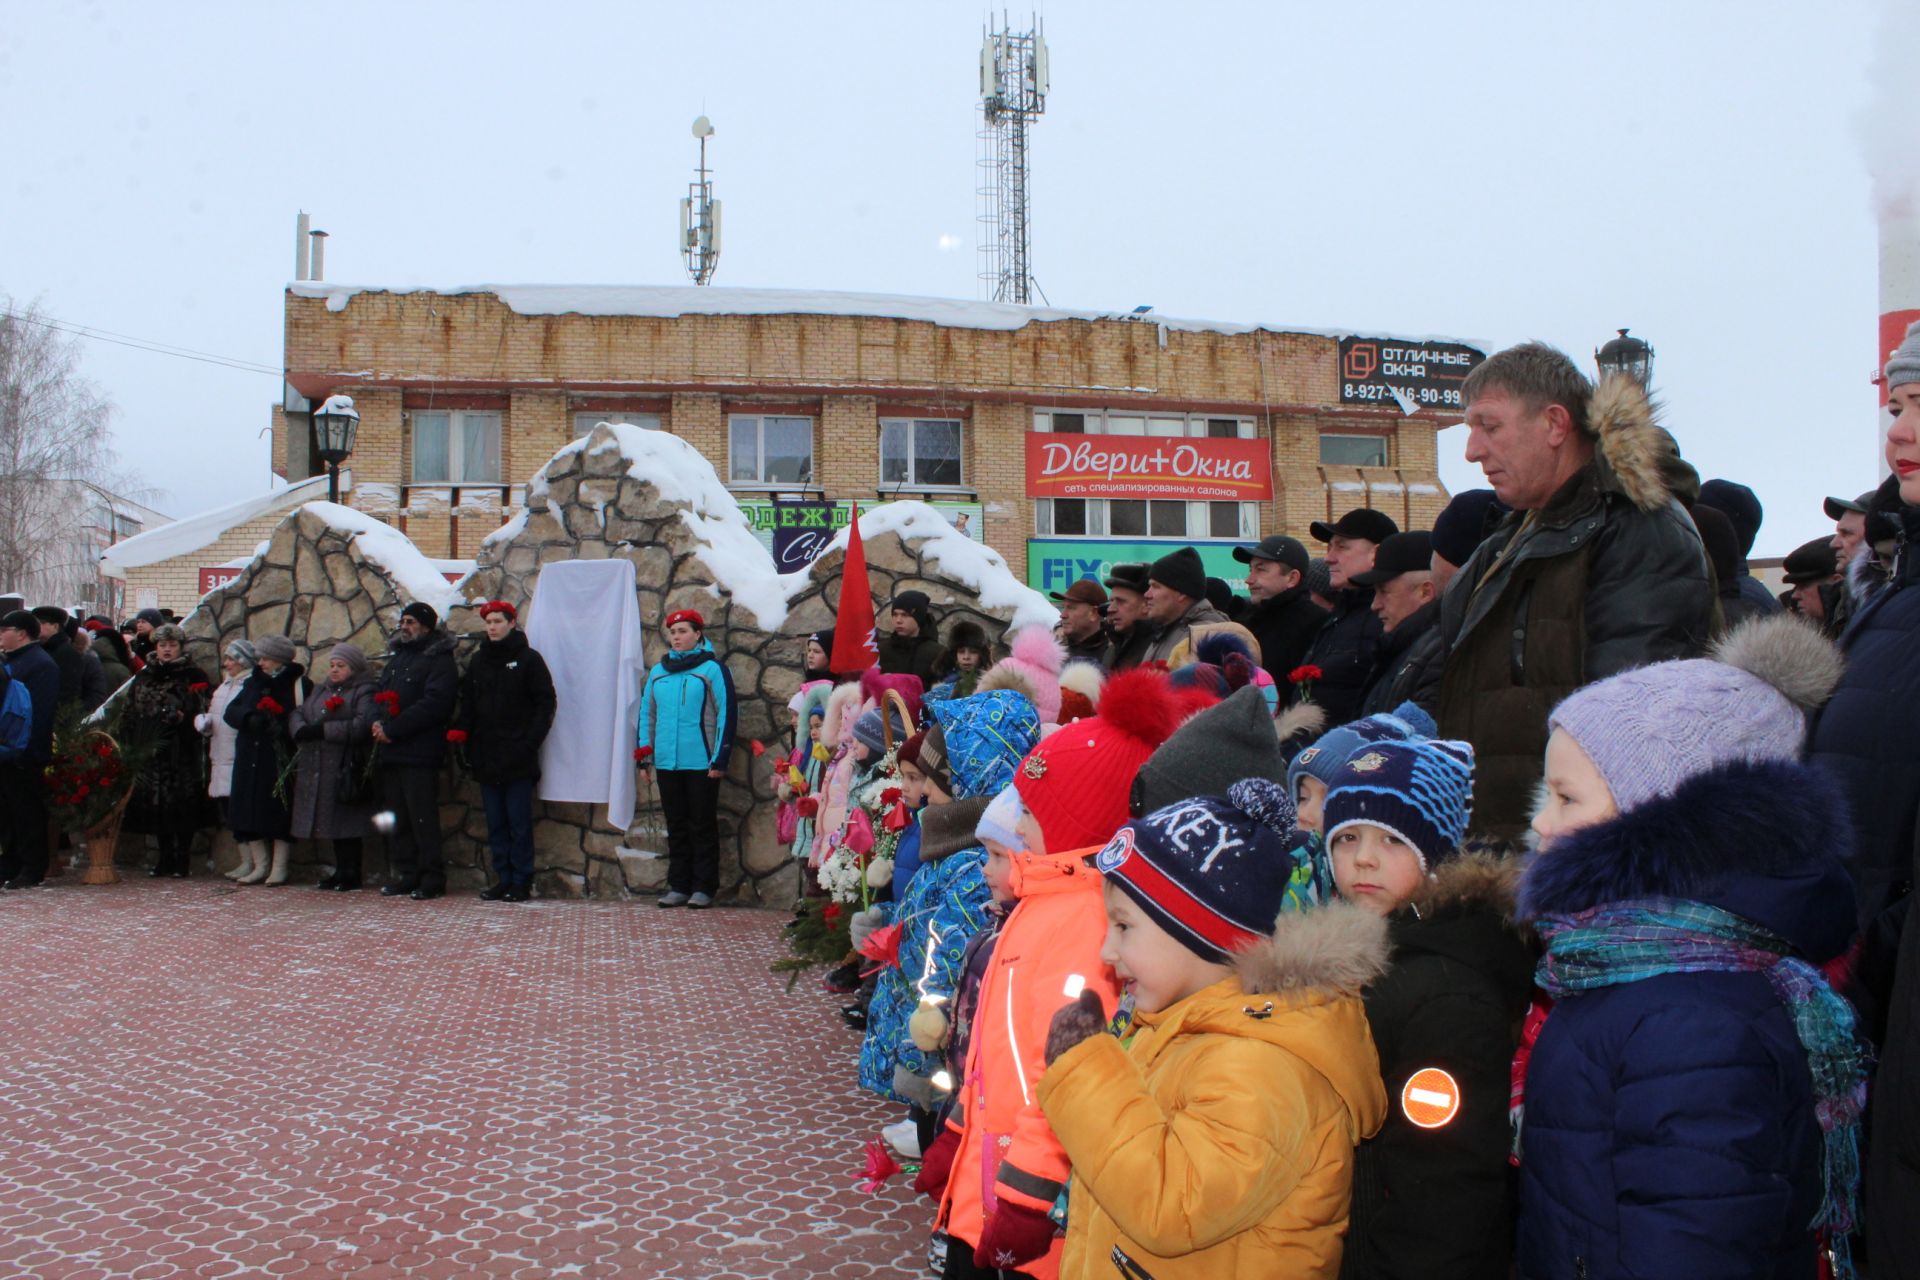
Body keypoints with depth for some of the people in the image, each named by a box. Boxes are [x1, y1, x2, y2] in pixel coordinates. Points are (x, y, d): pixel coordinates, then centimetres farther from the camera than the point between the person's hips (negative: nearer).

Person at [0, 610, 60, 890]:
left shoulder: (40, 664, -13)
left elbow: (41, 712, -20)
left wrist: (29, 749, -24)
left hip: (24, 753, -9)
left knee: (26, 812, -3)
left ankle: (32, 869, 3)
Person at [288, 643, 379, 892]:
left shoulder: (364, 692, -3)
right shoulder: (321, 691, 22)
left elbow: (364, 724, -18)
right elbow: (298, 713, 14)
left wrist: (323, 730, -17)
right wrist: (302, 730, -10)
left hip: (347, 767, -7)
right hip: (317, 769, 7)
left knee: (347, 823, -4)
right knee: (332, 823, 10)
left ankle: (351, 875, 4)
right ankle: (340, 871, 18)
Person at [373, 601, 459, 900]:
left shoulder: (439, 660, -4)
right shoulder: (398, 657, 23)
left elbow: (433, 704, -16)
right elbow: (380, 694, 23)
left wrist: (392, 728, -16)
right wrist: (377, 722, 1)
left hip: (419, 753, -8)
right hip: (389, 752, 8)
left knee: (423, 817, -9)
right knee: (397, 818, 9)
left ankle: (432, 878, -4)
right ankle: (405, 875, 15)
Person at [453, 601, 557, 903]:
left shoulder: (529, 659, 0)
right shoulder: (479, 661, 15)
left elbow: (546, 702, -3)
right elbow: (468, 702, 16)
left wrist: (530, 741, -12)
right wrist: (460, 729, -3)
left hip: (518, 757, -5)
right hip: (486, 756, 5)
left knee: (519, 823, -4)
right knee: (495, 823, 7)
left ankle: (521, 882, 1)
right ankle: (503, 879, 13)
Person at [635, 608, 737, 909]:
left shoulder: (712, 668, -3)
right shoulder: (658, 671, 13)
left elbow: (726, 714, -6)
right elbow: (647, 714, 16)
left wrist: (720, 759, -11)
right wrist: (644, 757, 10)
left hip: (701, 764, -5)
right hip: (667, 763, 5)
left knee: (702, 826, 1)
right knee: (676, 826, 10)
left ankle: (704, 888, 7)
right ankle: (679, 887, 16)